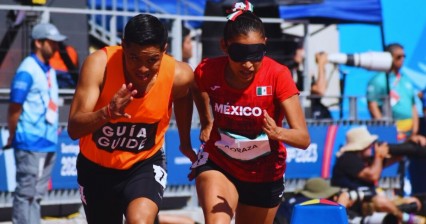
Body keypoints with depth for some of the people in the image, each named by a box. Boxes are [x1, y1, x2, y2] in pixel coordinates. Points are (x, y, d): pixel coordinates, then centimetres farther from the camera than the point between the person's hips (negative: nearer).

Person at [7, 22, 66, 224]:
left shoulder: (50, 70, 14)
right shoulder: (27, 71, -13)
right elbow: (14, 109, -11)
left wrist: (53, 129, 13)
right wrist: (12, 137, -4)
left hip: (48, 142, 9)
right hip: (30, 144, -9)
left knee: (37, 193, 11)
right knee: (26, 192, -5)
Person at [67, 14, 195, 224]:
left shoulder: (179, 75, -22)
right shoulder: (99, 64, -29)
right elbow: (73, 129, -34)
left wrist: (185, 142, 16)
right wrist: (107, 113, -53)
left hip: (145, 165, -1)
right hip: (96, 166, 1)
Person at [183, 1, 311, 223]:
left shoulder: (277, 75, -24)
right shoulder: (208, 72, -17)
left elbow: (303, 138, -30)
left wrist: (277, 133, -49)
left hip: (264, 174, 0)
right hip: (217, 164, 0)